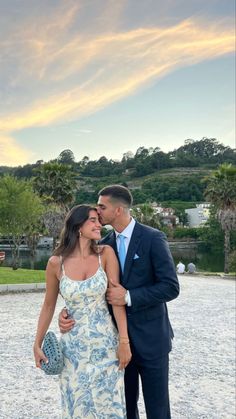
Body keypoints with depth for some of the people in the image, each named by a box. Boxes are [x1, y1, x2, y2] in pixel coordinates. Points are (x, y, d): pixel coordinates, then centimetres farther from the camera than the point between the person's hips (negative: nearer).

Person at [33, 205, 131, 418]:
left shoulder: (106, 254, -7)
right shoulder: (56, 263, -5)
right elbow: (48, 306, 6)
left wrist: (124, 341, -12)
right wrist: (37, 344, 10)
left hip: (106, 344, 0)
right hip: (74, 347, 1)